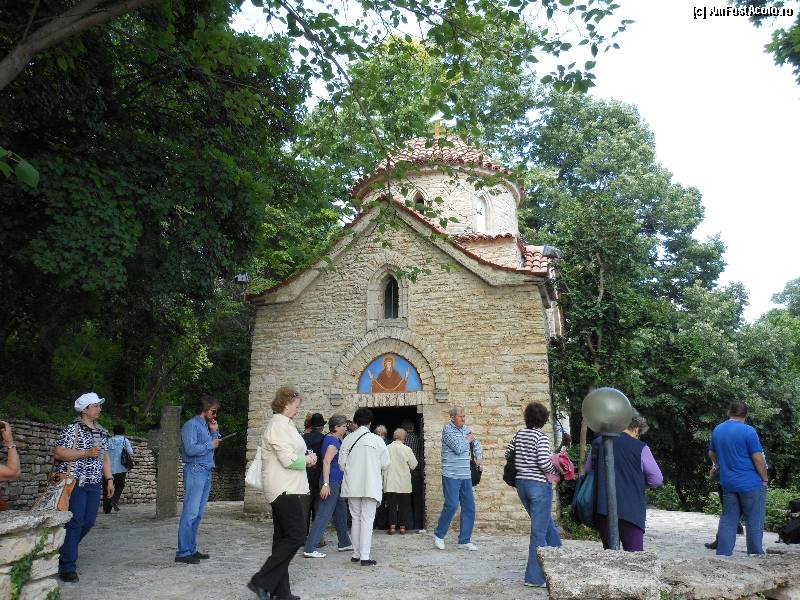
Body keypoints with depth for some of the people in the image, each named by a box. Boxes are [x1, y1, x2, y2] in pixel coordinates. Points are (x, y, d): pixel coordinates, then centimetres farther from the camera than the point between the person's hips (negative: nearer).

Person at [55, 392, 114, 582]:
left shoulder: (101, 432, 15)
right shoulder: (73, 429, -7)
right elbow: (58, 453, -15)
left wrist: (109, 479, 14)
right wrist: (86, 453, -21)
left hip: (94, 484, 7)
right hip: (74, 482, -7)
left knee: (88, 522, 7)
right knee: (75, 523, -7)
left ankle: (65, 551, 31)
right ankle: (67, 567, 3)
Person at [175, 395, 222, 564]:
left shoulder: (206, 426, 20)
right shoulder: (191, 425, -8)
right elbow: (191, 449, -20)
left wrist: (215, 432, 10)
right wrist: (210, 444, -9)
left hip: (206, 472, 9)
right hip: (195, 471, -9)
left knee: (198, 513, 10)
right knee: (190, 512, -8)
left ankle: (191, 549, 16)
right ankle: (183, 552, -4)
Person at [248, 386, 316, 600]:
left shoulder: (283, 424, 18)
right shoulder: (280, 424, -15)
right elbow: (288, 459, -21)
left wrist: (305, 457, 6)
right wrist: (307, 460, -4)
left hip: (285, 490, 11)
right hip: (286, 489, -11)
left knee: (283, 538, 11)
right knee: (297, 536, -10)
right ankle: (261, 581, -6)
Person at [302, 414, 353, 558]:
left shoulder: (333, 439, 12)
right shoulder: (333, 441, -16)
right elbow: (326, 462, -26)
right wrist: (326, 484, -30)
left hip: (335, 483, 10)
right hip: (332, 483, -10)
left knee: (341, 512, 19)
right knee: (324, 515, -9)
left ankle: (344, 543, 31)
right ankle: (309, 549, -8)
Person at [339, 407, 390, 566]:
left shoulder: (348, 439, -3)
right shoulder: (377, 440, -7)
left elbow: (341, 463, 0)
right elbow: (385, 465, -2)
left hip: (352, 486, 3)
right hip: (371, 486, -3)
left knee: (356, 519, 15)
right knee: (367, 520, 2)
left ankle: (356, 554, 20)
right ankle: (365, 557, -1)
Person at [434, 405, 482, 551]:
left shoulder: (465, 429, 12)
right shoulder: (448, 430, -11)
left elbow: (476, 442, 27)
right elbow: (458, 448, -20)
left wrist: (479, 457, 11)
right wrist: (467, 439, -3)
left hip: (465, 475, 7)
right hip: (451, 475, -7)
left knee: (469, 507, 6)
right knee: (452, 505, -11)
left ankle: (464, 540, 15)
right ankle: (439, 535, 10)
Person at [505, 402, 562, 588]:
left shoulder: (519, 434, 5)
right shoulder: (542, 437, -14)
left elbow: (508, 453, 11)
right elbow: (544, 461, -22)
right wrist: (554, 472, -4)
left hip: (521, 484, 7)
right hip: (539, 485, -7)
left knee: (547, 525, 23)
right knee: (539, 531, 2)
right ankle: (534, 577, 8)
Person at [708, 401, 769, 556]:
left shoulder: (717, 430, 7)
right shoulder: (748, 431, -13)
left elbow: (711, 454, 19)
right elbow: (758, 458, -14)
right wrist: (765, 479, -2)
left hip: (727, 483, 5)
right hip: (750, 483, -5)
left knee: (728, 519, 10)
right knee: (754, 522, 6)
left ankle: (722, 553, 10)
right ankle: (755, 554, 12)